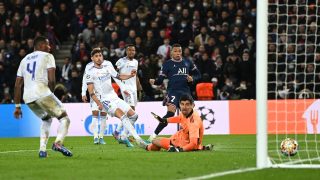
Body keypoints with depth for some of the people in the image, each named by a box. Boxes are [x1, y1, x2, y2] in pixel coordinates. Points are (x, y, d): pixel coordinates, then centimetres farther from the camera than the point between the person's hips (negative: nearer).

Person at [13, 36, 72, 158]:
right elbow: (51, 80, -6)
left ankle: (42, 149, 15)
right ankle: (58, 142, -21)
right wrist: (50, 93, 12)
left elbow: (17, 85, 20)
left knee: (47, 119, 29)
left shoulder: (24, 60, 25)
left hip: (27, 97, 6)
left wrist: (17, 106, 22)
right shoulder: (47, 56, 7)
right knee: (64, 118, 5)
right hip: (42, 92, -6)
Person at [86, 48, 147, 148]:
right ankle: (138, 139, -32)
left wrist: (131, 75, 7)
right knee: (122, 116, -26)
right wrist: (98, 103, -23)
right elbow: (91, 92, -9)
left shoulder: (108, 68, 13)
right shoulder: (91, 72, -5)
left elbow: (119, 77, 27)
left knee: (133, 115, 1)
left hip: (115, 98, 7)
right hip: (105, 101, -7)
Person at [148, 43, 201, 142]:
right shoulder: (167, 64, 3)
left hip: (186, 91, 5)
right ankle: (154, 134, -22)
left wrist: (192, 79, 0)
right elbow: (160, 80, 0)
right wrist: (154, 81, -21)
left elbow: (198, 74, 22)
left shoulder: (188, 62, 13)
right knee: (170, 113, -23)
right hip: (173, 91, -5)